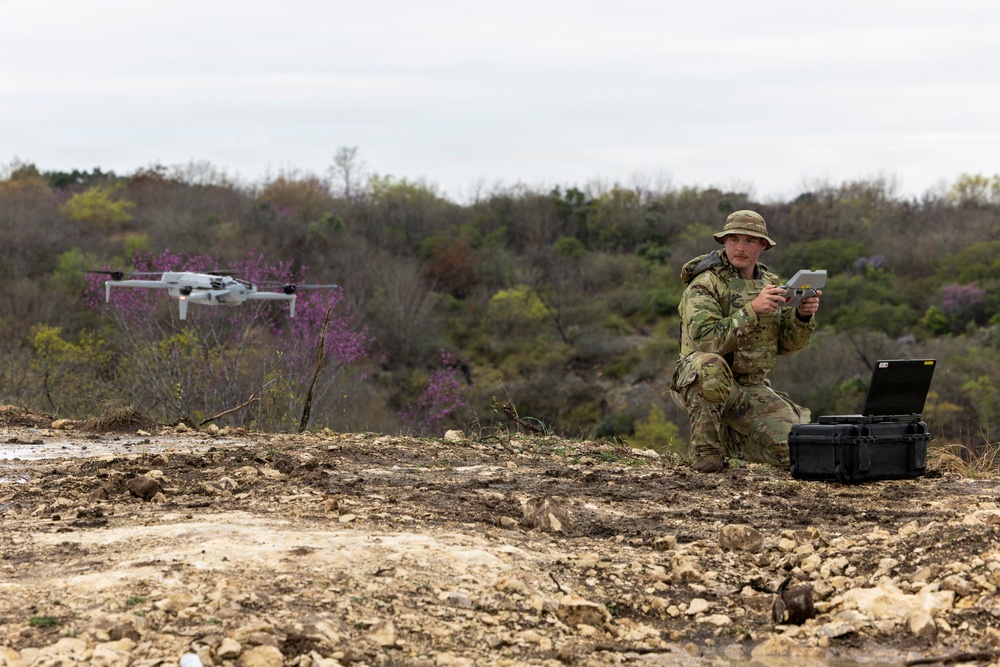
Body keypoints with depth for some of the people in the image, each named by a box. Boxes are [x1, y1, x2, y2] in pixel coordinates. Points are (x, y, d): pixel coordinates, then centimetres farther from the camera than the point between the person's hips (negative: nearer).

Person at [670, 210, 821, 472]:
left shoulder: (770, 283, 9)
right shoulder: (705, 284, -12)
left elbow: (786, 344, 6)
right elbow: (707, 341, -26)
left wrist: (803, 315, -14)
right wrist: (753, 310, -32)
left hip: (752, 387, 6)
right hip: (698, 382, -6)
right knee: (711, 366, -41)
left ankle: (731, 439, 20)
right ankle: (706, 448, -19)